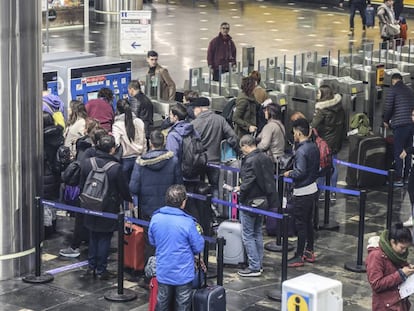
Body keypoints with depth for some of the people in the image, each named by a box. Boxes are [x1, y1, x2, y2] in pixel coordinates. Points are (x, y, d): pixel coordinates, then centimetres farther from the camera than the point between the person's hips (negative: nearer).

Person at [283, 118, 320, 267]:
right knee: (309, 222, 18)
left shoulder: (301, 151, -22)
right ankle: (309, 252, 28)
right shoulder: (314, 147, 6)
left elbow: (300, 172, -26)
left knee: (300, 224, -2)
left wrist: (289, 174, -10)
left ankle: (299, 256, 4)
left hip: (302, 192, -9)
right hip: (313, 189, 9)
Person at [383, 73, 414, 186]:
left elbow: (388, 108, -7)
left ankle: (398, 179, -6)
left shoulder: (393, 90, -2)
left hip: (400, 125, -6)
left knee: (398, 152, -3)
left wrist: (386, 121, 7)